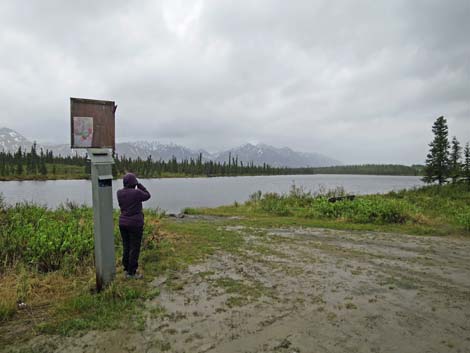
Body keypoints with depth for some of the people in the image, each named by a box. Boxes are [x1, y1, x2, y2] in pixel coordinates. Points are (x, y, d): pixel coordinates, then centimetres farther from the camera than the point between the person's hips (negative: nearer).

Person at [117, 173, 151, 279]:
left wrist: (128, 187, 13)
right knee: (134, 249, 4)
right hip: (135, 224, -6)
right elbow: (147, 196, 1)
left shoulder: (119, 192, -1)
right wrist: (139, 185, 1)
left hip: (123, 223, 6)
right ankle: (131, 273, 10)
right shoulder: (137, 192, -18)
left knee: (126, 247, 17)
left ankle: (126, 269, 27)